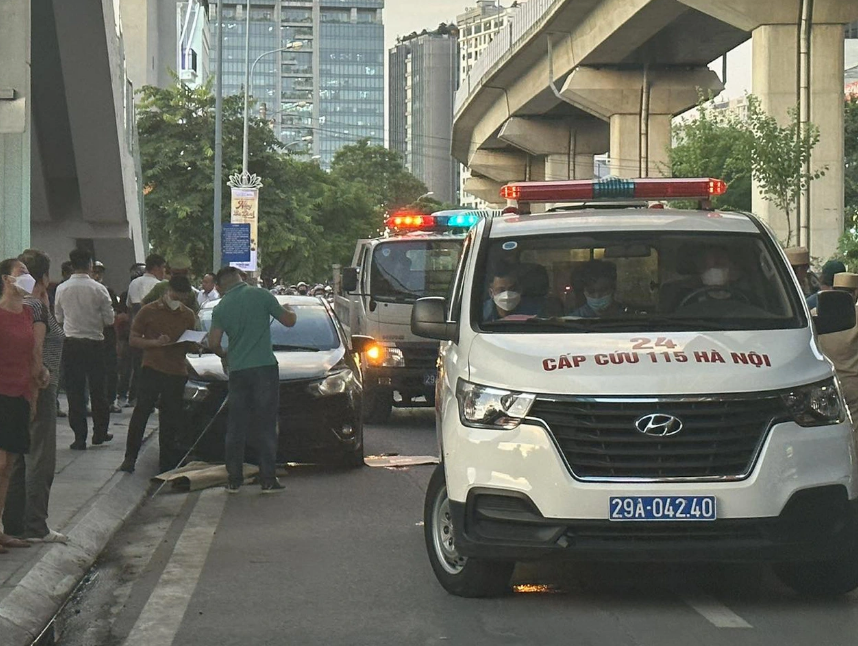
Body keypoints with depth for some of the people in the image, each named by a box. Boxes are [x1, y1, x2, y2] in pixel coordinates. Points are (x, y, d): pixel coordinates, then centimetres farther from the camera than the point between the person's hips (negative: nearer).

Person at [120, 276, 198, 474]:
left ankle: (167, 463, 11)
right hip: (152, 370, -3)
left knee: (171, 421, 5)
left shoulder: (188, 315, 12)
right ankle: (130, 457, 5)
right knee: (141, 413, -4)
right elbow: (134, 339, 2)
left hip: (177, 373, 3)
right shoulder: (149, 311, 2)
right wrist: (155, 342, -15)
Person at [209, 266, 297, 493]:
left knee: (236, 427, 10)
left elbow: (213, 343, 0)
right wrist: (289, 310, 23)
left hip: (237, 370, 2)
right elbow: (289, 321, 0)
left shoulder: (221, 307, 4)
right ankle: (268, 480, 2)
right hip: (264, 367, -2)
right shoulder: (261, 295, -3)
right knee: (266, 425, 2)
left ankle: (234, 480, 11)